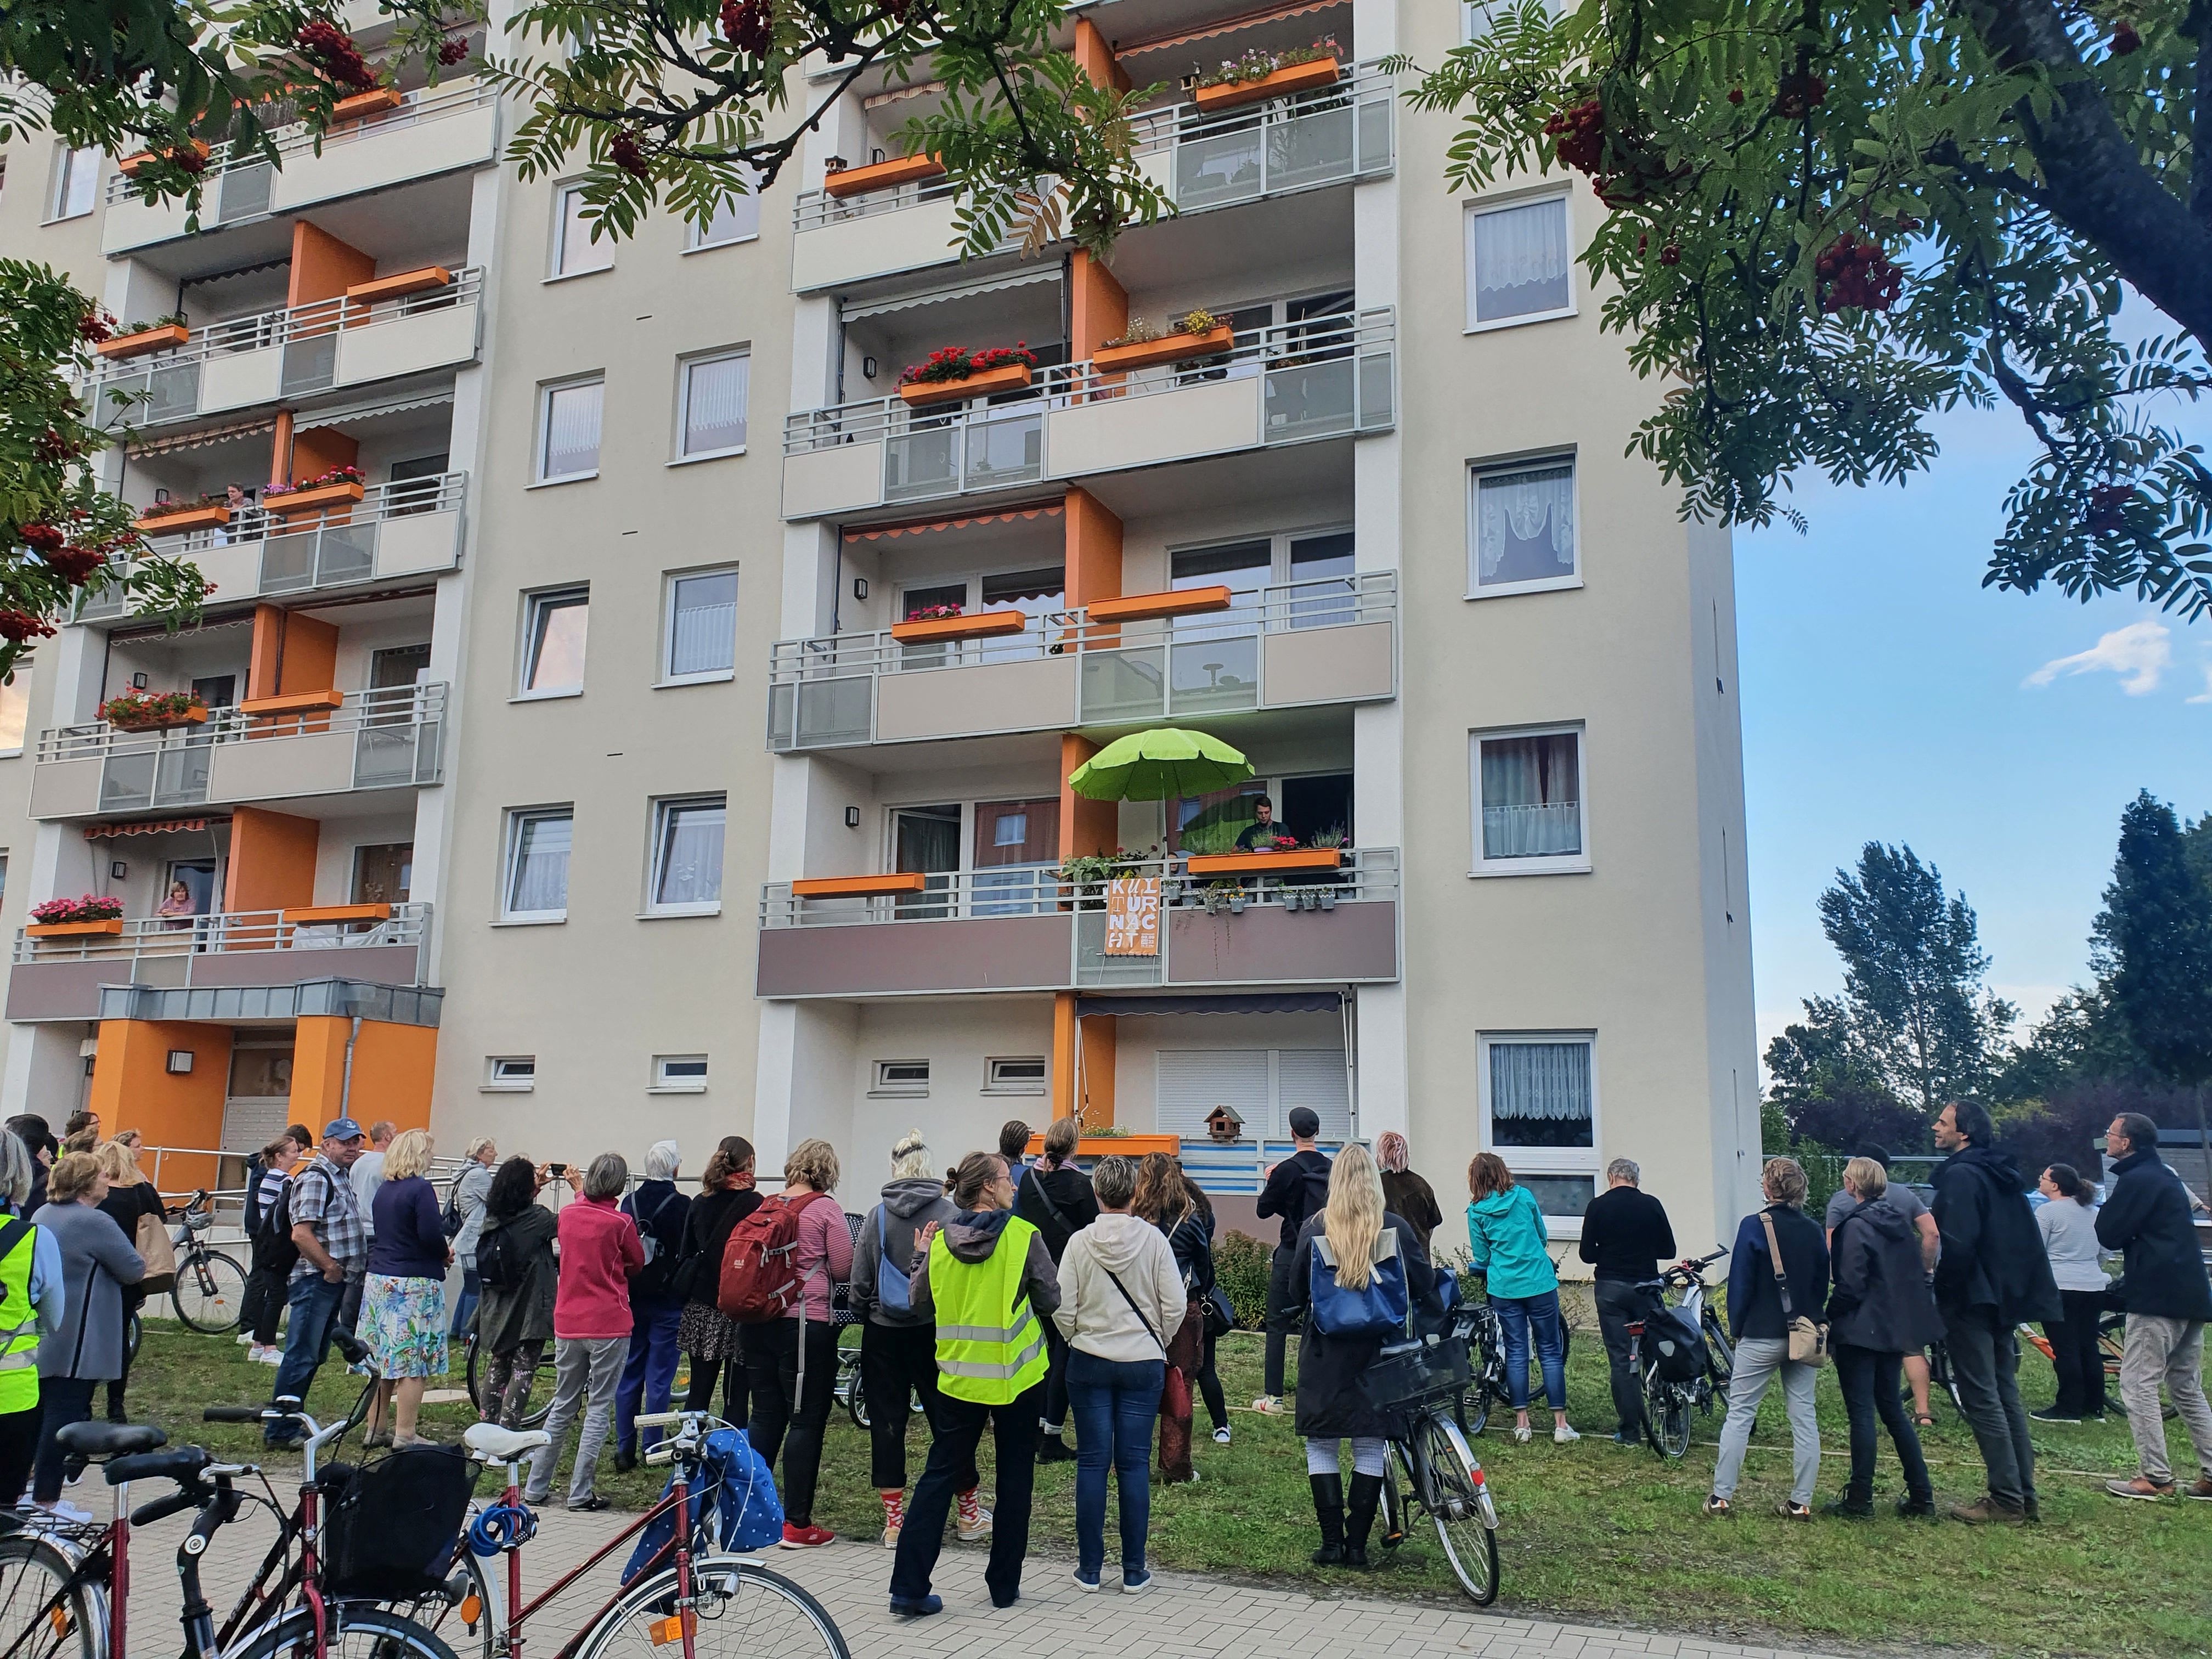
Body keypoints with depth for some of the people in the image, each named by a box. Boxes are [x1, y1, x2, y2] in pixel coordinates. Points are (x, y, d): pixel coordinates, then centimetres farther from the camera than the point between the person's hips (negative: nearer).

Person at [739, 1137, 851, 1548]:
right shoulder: (826, 1208, -7)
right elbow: (843, 1269, -5)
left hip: (758, 1322, 5)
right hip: (805, 1323, -5)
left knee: (764, 1416, 15)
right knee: (806, 1421, 2)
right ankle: (797, 1523, 4)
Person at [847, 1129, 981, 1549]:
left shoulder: (877, 1216, -3)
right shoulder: (948, 1212, -7)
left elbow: (859, 1281, 1)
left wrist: (862, 1312, 17)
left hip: (883, 1330, 1)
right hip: (933, 1330, 0)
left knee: (886, 1420, 8)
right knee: (947, 1416, 10)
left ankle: (893, 1520, 12)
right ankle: (969, 1513, 21)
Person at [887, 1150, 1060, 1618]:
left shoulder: (941, 1242, -2)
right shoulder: (1024, 1236, -12)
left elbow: (920, 1303, 7)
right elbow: (1050, 1300, -5)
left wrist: (921, 1255, 18)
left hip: (959, 1376, 3)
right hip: (1016, 1376, -3)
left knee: (940, 1475, 9)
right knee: (1014, 1477, 12)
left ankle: (909, 1587, 5)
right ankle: (1004, 1585, 20)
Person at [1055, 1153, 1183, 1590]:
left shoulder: (1080, 1242, -8)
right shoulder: (1154, 1239, -7)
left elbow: (1062, 1309, -7)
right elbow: (1175, 1305, -6)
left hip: (1089, 1362, 0)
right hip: (1144, 1363, 0)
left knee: (1092, 1462, 7)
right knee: (1134, 1463, 6)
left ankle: (1089, 1569, 12)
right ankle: (1134, 1571, 12)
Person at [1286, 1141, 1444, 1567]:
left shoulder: (1314, 1228, -7)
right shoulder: (1397, 1228, -6)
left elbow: (1296, 1293, 1)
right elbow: (1425, 1289, 2)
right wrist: (1439, 1320, 21)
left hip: (1325, 1355, -1)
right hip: (1377, 1352, 1)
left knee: (1321, 1444, 9)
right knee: (1370, 1446, 10)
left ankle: (1332, 1541, 10)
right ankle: (1357, 1544, 13)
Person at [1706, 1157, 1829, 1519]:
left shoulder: (1754, 1226, -11)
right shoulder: (1814, 1231, 4)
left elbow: (1740, 1283, -9)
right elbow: (1823, 1285, 10)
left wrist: (1736, 1327, 2)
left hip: (1762, 1336, -4)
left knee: (1739, 1413, 3)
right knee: (1803, 1417, 9)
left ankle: (1721, 1496, 5)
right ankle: (1800, 1502, 11)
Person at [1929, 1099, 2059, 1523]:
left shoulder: (1960, 1175, -16)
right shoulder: (2001, 1174, 14)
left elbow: (1957, 1244, -24)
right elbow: (2021, 1241, 18)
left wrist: (1943, 1293, -13)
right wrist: (2011, 1290, 20)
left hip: (1971, 1301, -10)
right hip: (2003, 1298, 10)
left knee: (1982, 1400, -5)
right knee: (2006, 1397, 14)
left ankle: (2006, 1501, -2)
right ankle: (2023, 1495, 19)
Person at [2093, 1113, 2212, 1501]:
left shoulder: (2136, 1180, -12)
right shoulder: (2166, 1177, 18)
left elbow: (2109, 1235, -12)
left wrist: (2107, 1208, 4)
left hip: (2158, 1297, -10)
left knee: (2138, 1385, -6)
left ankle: (2156, 1478, -6)